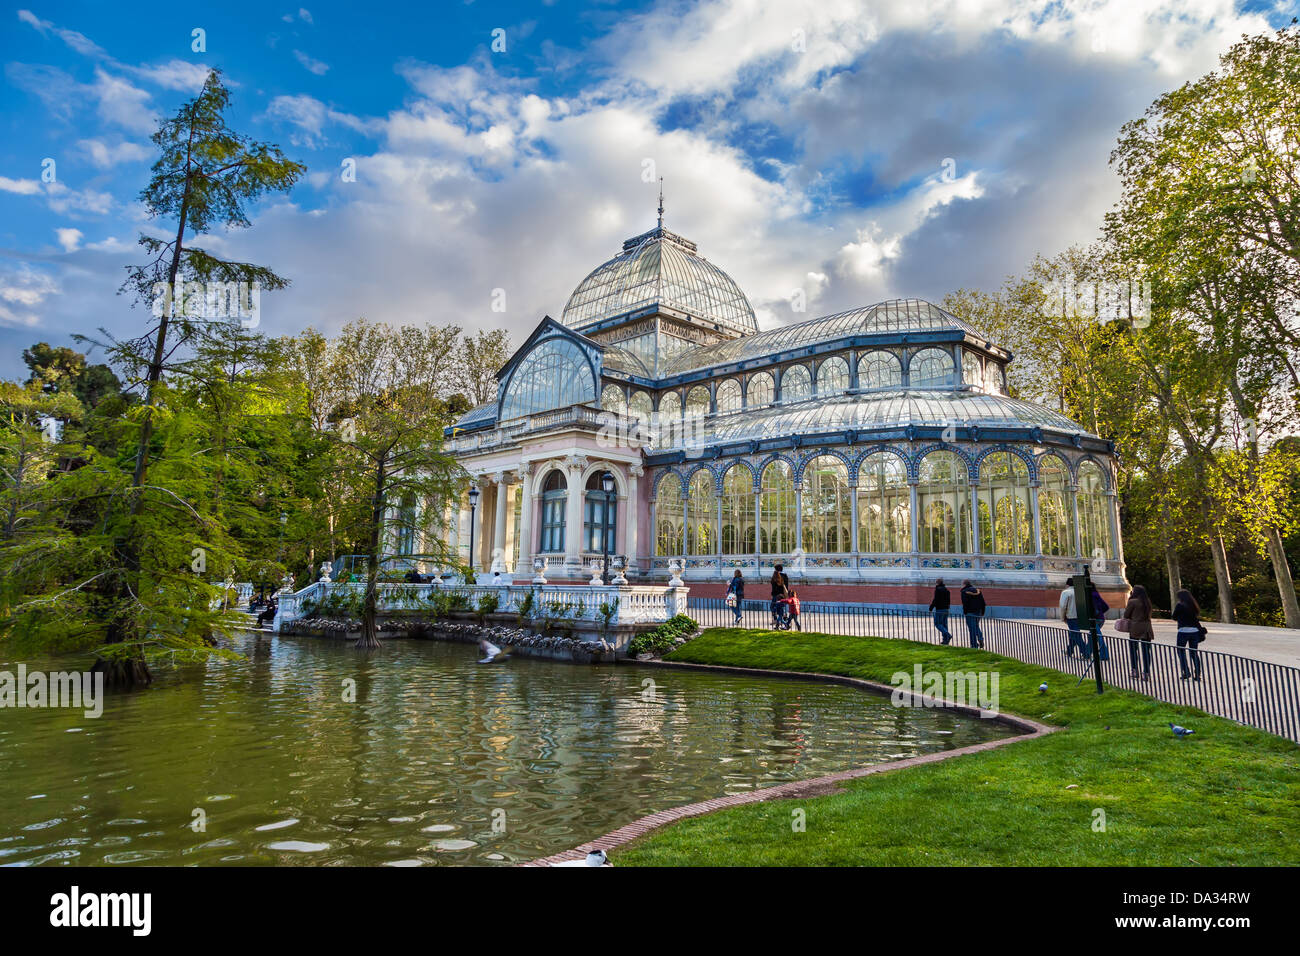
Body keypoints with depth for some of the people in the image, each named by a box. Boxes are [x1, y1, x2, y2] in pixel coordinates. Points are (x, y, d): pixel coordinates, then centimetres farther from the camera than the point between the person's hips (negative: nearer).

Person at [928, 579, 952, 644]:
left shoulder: (938, 589, -10)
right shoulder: (946, 590, 14)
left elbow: (935, 600, -15)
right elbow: (949, 600, 17)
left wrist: (931, 608, -8)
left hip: (939, 610, -8)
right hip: (946, 610, 8)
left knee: (938, 624, -4)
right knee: (944, 624, 11)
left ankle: (948, 635, -21)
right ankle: (945, 640, 9)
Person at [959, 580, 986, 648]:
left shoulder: (964, 592, -7)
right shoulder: (978, 590, 11)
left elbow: (965, 604, -15)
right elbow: (983, 603, 9)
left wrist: (965, 612, -7)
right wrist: (982, 612, 13)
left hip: (970, 613, -6)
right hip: (978, 612, 6)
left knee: (972, 629, -1)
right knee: (976, 626, 22)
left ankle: (974, 645, -2)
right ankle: (980, 638, 1)